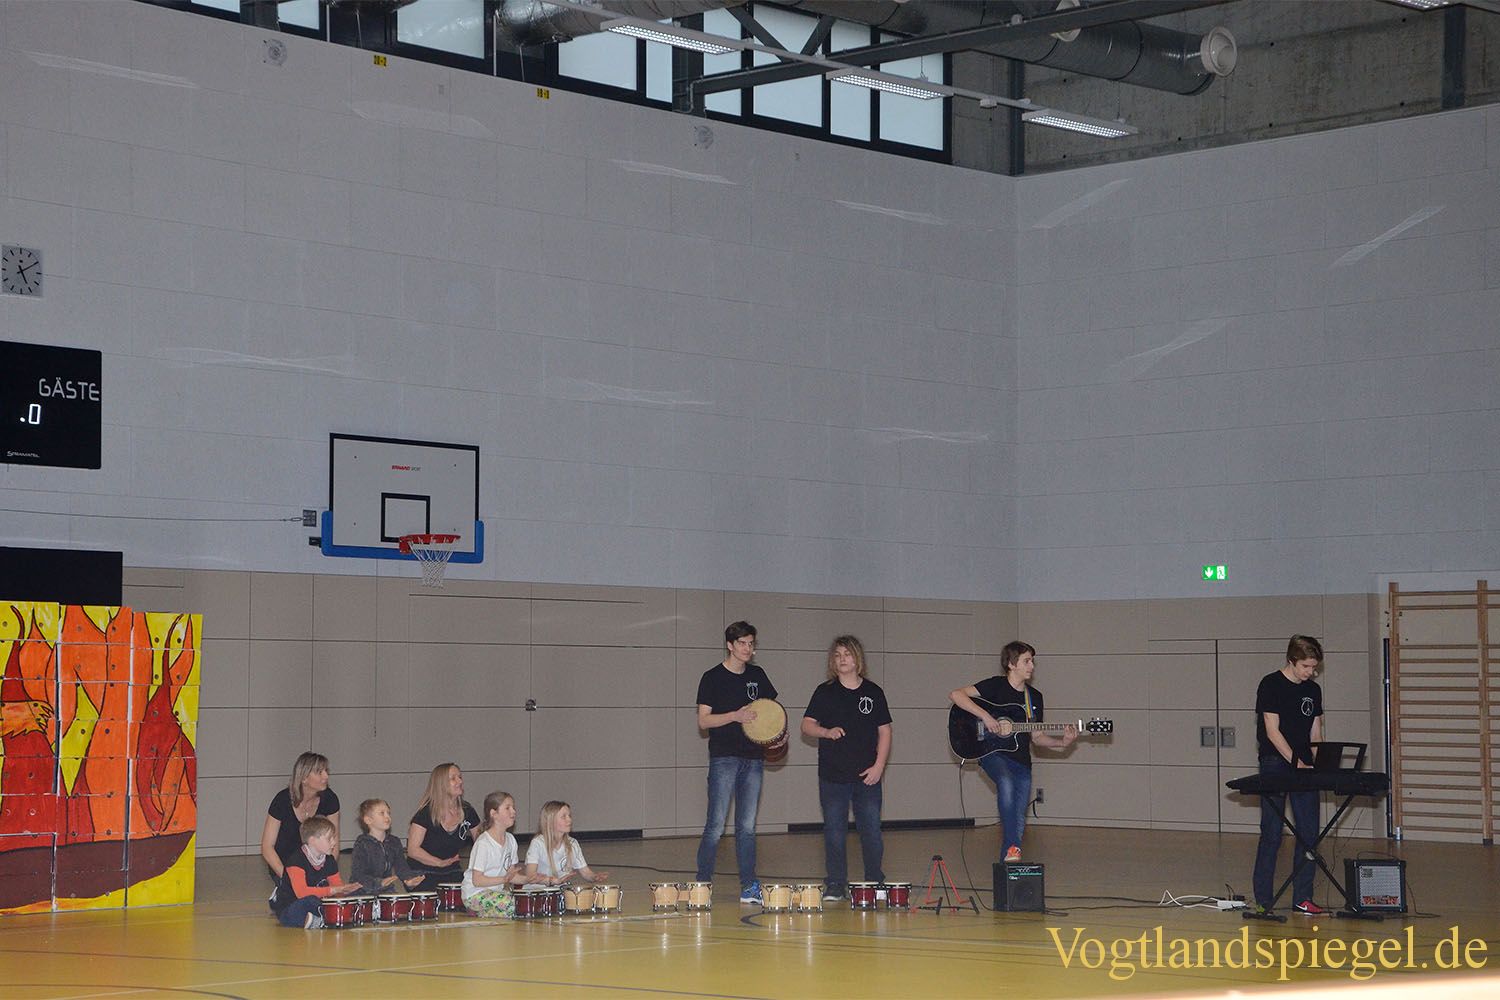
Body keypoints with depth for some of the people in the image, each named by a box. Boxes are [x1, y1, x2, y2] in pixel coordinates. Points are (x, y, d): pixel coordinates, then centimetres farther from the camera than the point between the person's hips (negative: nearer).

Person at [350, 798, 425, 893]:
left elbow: (401, 867, 5)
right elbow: (357, 875, -16)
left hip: (386, 889, 4)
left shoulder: (394, 842, 12)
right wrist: (379, 883, -33)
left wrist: (410, 879, -19)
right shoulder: (362, 843, -8)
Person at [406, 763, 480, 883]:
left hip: (453, 876, 4)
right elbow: (412, 850, -12)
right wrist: (440, 863, -22)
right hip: (425, 876, -4)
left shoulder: (467, 811, 6)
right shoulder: (426, 813, -9)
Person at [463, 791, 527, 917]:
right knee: (510, 903, -30)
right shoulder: (483, 843, -18)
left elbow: (510, 875, 10)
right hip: (475, 895, -8)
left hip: (497, 891, 8)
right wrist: (504, 879, -28)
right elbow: (477, 880, -19)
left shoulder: (510, 839, 6)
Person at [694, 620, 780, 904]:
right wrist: (736, 715, -19)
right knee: (716, 825, -8)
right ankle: (702, 883, 1)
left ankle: (749, 886, 6)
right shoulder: (712, 678, -2)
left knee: (747, 827, 5)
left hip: (753, 758, 5)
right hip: (724, 758, -5)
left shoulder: (757, 675, 13)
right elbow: (703, 721, -6)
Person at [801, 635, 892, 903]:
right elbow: (807, 725, 2)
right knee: (834, 832, 2)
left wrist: (879, 765, -3)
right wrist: (827, 732, -18)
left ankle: (875, 883, 14)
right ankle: (835, 885, 8)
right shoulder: (825, 692, 4)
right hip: (833, 776, 0)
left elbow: (884, 731, 7)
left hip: (867, 776, 0)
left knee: (871, 831, 3)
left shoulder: (873, 692, 6)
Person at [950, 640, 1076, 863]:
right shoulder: (995, 686, -5)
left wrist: (1062, 742, -2)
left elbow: (1036, 737, 16)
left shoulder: (1034, 697, 12)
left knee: (1019, 822, 2)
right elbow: (955, 695, -15)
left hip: (1021, 761, 6)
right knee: (1006, 783, -37)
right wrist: (985, 716, -23)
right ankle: (1012, 848, -33)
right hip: (992, 753, -6)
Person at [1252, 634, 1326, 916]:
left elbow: (1315, 734, 15)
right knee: (1272, 834, -5)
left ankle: (1303, 897, 10)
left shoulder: (1313, 690, 13)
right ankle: (1263, 899, 1)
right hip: (1275, 766, -6)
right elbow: (1272, 731, -12)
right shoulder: (1271, 685, -6)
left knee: (1309, 834, 3)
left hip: (1305, 769, 6)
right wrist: (1297, 763, -18)